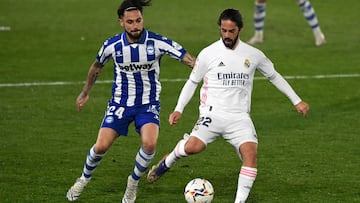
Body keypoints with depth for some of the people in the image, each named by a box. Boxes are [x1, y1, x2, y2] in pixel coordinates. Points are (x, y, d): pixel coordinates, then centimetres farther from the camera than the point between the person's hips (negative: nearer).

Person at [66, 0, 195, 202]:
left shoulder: (157, 42, -17)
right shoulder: (112, 45, -10)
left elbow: (189, 59, -18)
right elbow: (97, 67, 11)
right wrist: (85, 93, 22)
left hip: (148, 104, -1)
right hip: (120, 103, 1)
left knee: (150, 143, -25)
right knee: (101, 146, -9)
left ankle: (133, 183, 3)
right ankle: (84, 179, 23)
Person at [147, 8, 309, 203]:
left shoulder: (254, 55, 8)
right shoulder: (208, 53, 2)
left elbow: (274, 76, 21)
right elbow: (192, 81, 11)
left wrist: (296, 101, 21)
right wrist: (178, 110, 1)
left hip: (240, 117, 2)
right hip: (213, 113, -2)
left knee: (250, 152, -22)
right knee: (193, 147, -26)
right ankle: (167, 161, 8)